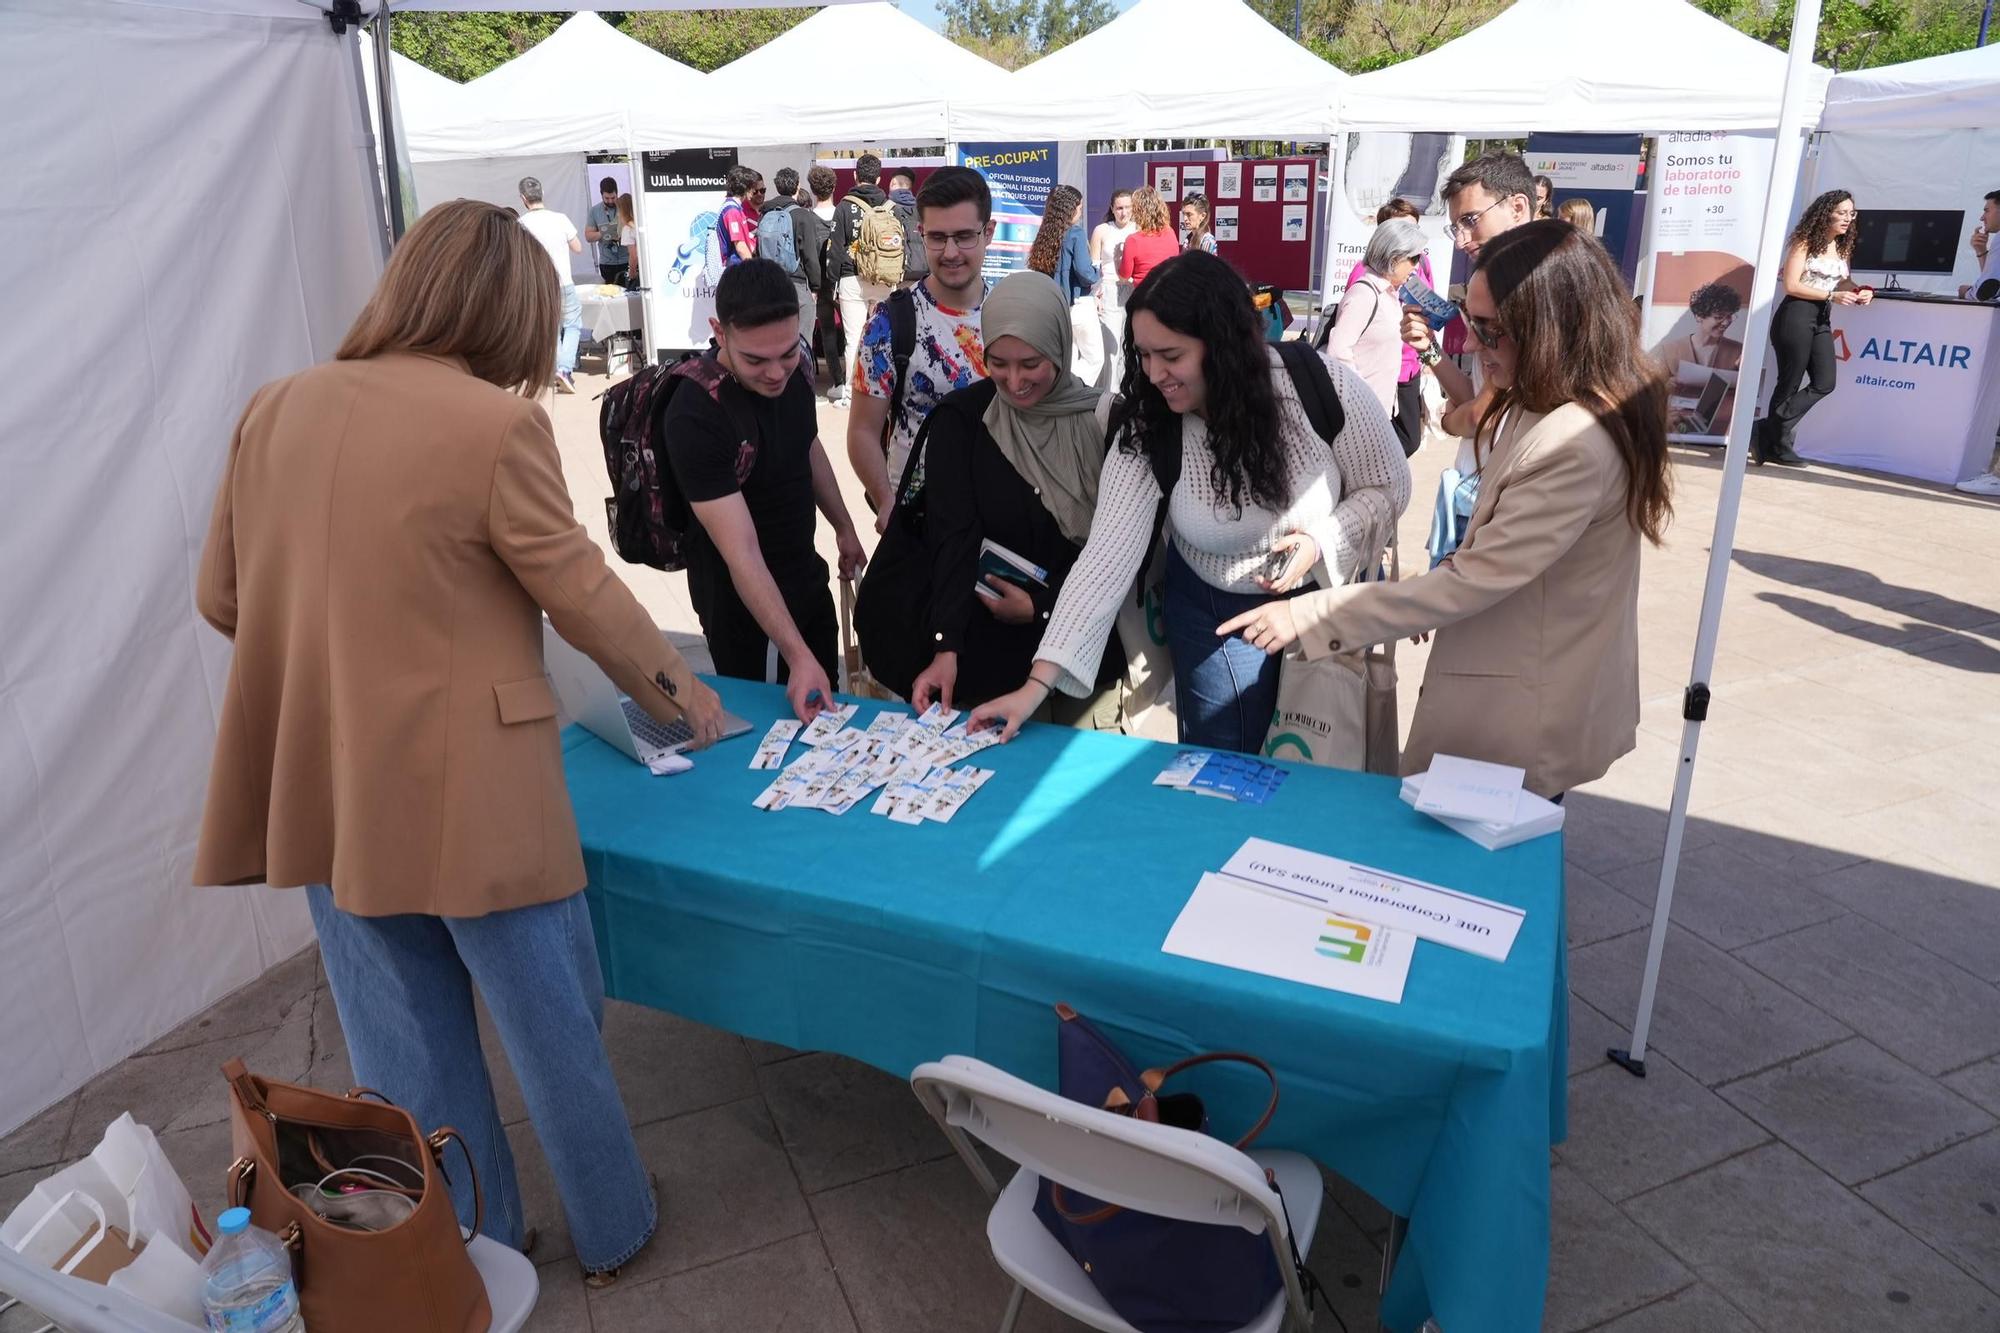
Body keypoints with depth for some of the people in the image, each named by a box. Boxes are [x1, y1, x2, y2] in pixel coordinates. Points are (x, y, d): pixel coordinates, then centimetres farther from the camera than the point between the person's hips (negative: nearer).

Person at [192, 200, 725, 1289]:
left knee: (406, 1044, 20)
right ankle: (610, 1233, 34)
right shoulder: (495, 424, -15)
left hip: (324, 788, 6)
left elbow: (221, 597, 8)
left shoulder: (277, 408, 2)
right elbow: (581, 591, -8)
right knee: (551, 1023, 14)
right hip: (465, 791, -5)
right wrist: (671, 684, 8)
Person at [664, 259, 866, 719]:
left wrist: (844, 527, 18)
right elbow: (742, 553, -33)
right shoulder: (695, 418, -31)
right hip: (743, 601, -7)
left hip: (807, 577, 7)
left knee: (826, 707, 22)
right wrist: (797, 655, -36)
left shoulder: (790, 373, -9)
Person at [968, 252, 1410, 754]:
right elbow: (1108, 554, -21)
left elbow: (1388, 488, -9)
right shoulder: (1146, 429, -19)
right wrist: (1038, 683, -27)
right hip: (1215, 614, 0)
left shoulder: (1324, 389, -23)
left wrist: (1320, 541, -29)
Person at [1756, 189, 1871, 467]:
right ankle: (1775, 443, 8)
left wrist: (1859, 291, 2)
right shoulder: (1805, 242, -8)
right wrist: (1832, 295, -18)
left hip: (1822, 319, 7)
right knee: (1789, 384, -2)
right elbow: (1790, 285, -14)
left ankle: (1770, 435, 2)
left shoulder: (1842, 247, 12)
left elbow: (1841, 280, 24)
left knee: (1825, 383, -2)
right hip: (1797, 316, -7)